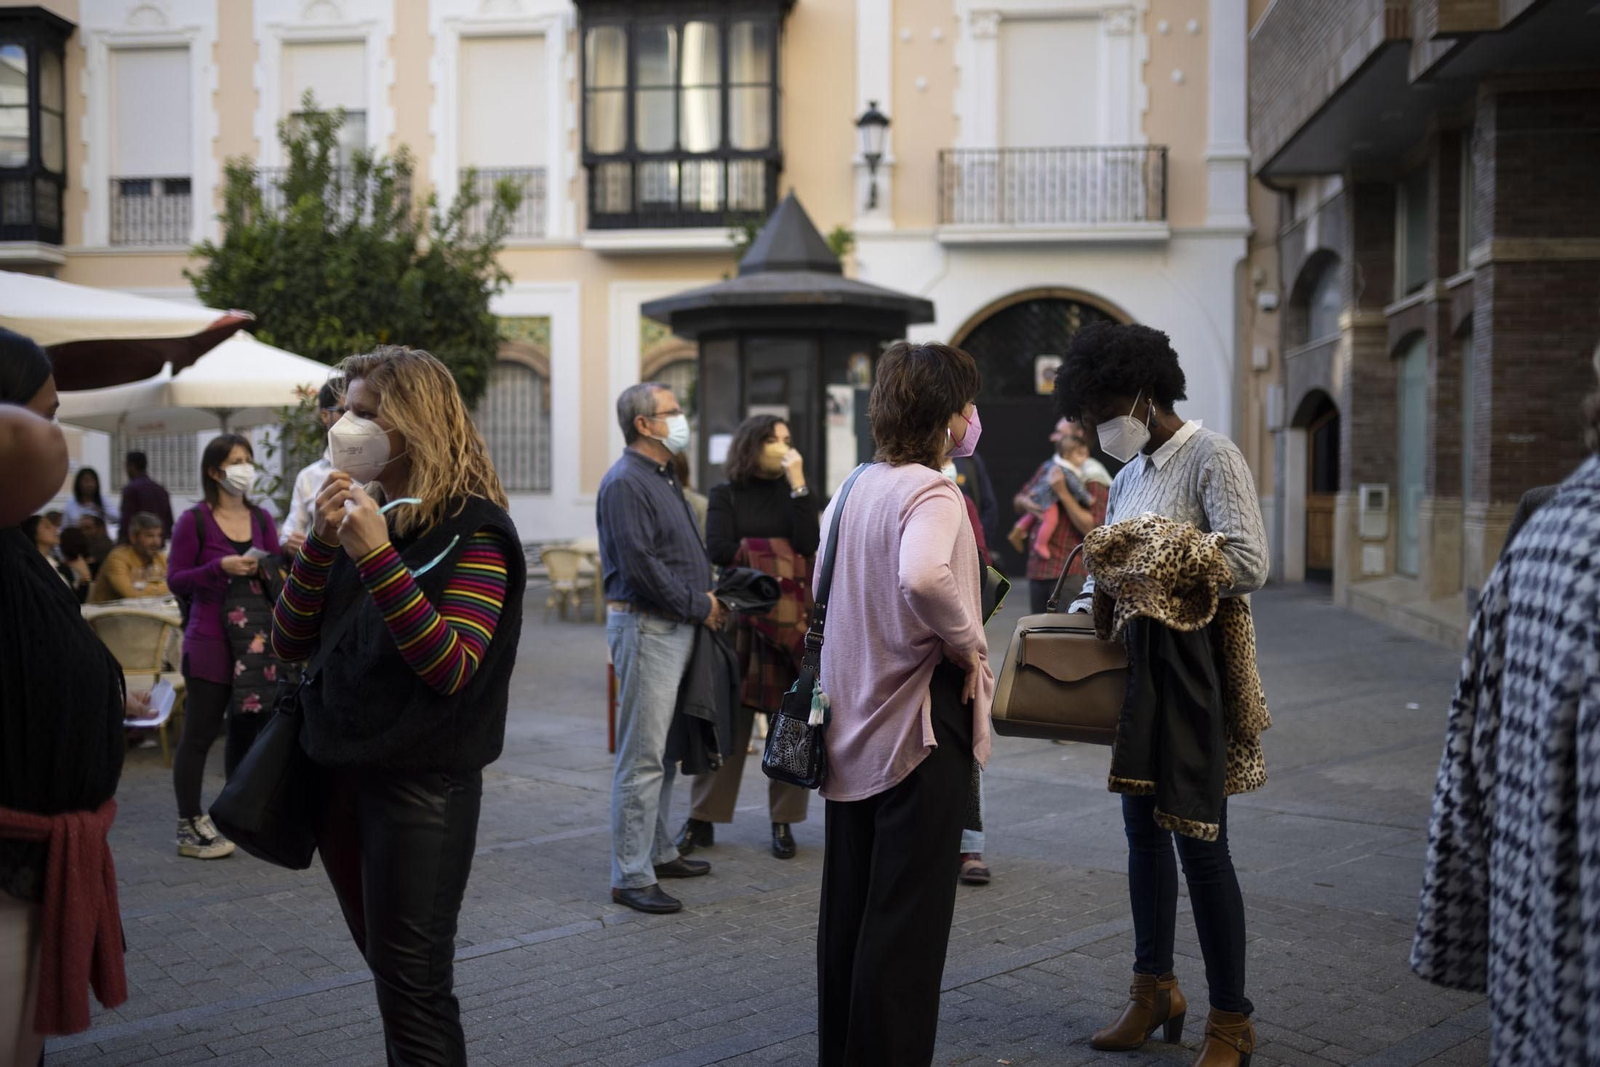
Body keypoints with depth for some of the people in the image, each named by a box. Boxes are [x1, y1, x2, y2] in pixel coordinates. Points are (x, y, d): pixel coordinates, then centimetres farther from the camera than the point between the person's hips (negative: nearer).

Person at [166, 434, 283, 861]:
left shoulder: (262, 519, 10)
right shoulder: (194, 521, -5)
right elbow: (176, 580, -7)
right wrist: (220, 567, -21)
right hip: (210, 640, -5)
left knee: (246, 729, 11)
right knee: (199, 733, -2)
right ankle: (190, 829, 5)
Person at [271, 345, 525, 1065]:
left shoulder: (474, 531, -11)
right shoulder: (362, 515, 8)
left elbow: (451, 668, -21)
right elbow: (291, 642, 5)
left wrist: (377, 557, -26)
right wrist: (321, 541, -10)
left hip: (422, 784, -7)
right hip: (342, 772, 7)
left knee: (412, 984, -1)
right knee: (388, 970, 18)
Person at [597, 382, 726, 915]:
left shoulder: (663, 478, 18)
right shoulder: (625, 483, -14)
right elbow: (640, 566, -20)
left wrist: (709, 598, 8)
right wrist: (698, 606, -12)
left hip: (676, 626, 10)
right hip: (644, 626, -10)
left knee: (664, 750, 16)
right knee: (642, 756, -7)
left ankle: (658, 851, 27)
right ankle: (630, 877, -2)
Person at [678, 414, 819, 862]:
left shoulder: (794, 491, 10)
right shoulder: (726, 494, 6)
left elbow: (808, 544, -8)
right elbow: (719, 549, -9)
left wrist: (798, 484, -9)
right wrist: (777, 553, -5)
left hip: (790, 618, 2)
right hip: (739, 612, -1)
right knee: (728, 717, -1)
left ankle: (784, 822, 11)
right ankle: (702, 820, 7)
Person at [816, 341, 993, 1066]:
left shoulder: (854, 488, 10)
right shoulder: (930, 492, -16)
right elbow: (922, 578, -36)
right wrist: (966, 644, -21)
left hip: (852, 727, 9)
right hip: (918, 726, -8)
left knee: (847, 911, 16)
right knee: (907, 922, 0)